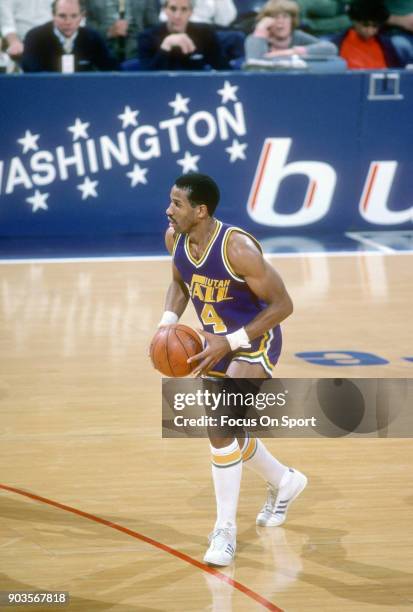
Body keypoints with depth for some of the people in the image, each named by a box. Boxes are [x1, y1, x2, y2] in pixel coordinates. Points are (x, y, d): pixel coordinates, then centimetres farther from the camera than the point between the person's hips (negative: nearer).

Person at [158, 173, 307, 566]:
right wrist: (168, 320, -7)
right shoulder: (174, 238, -9)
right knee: (226, 432, 18)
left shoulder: (238, 248, -30)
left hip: (255, 343, -8)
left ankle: (225, 530, -13)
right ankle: (284, 482, 47)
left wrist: (230, 342, -26)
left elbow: (283, 305, -23)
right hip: (218, 344, 8)